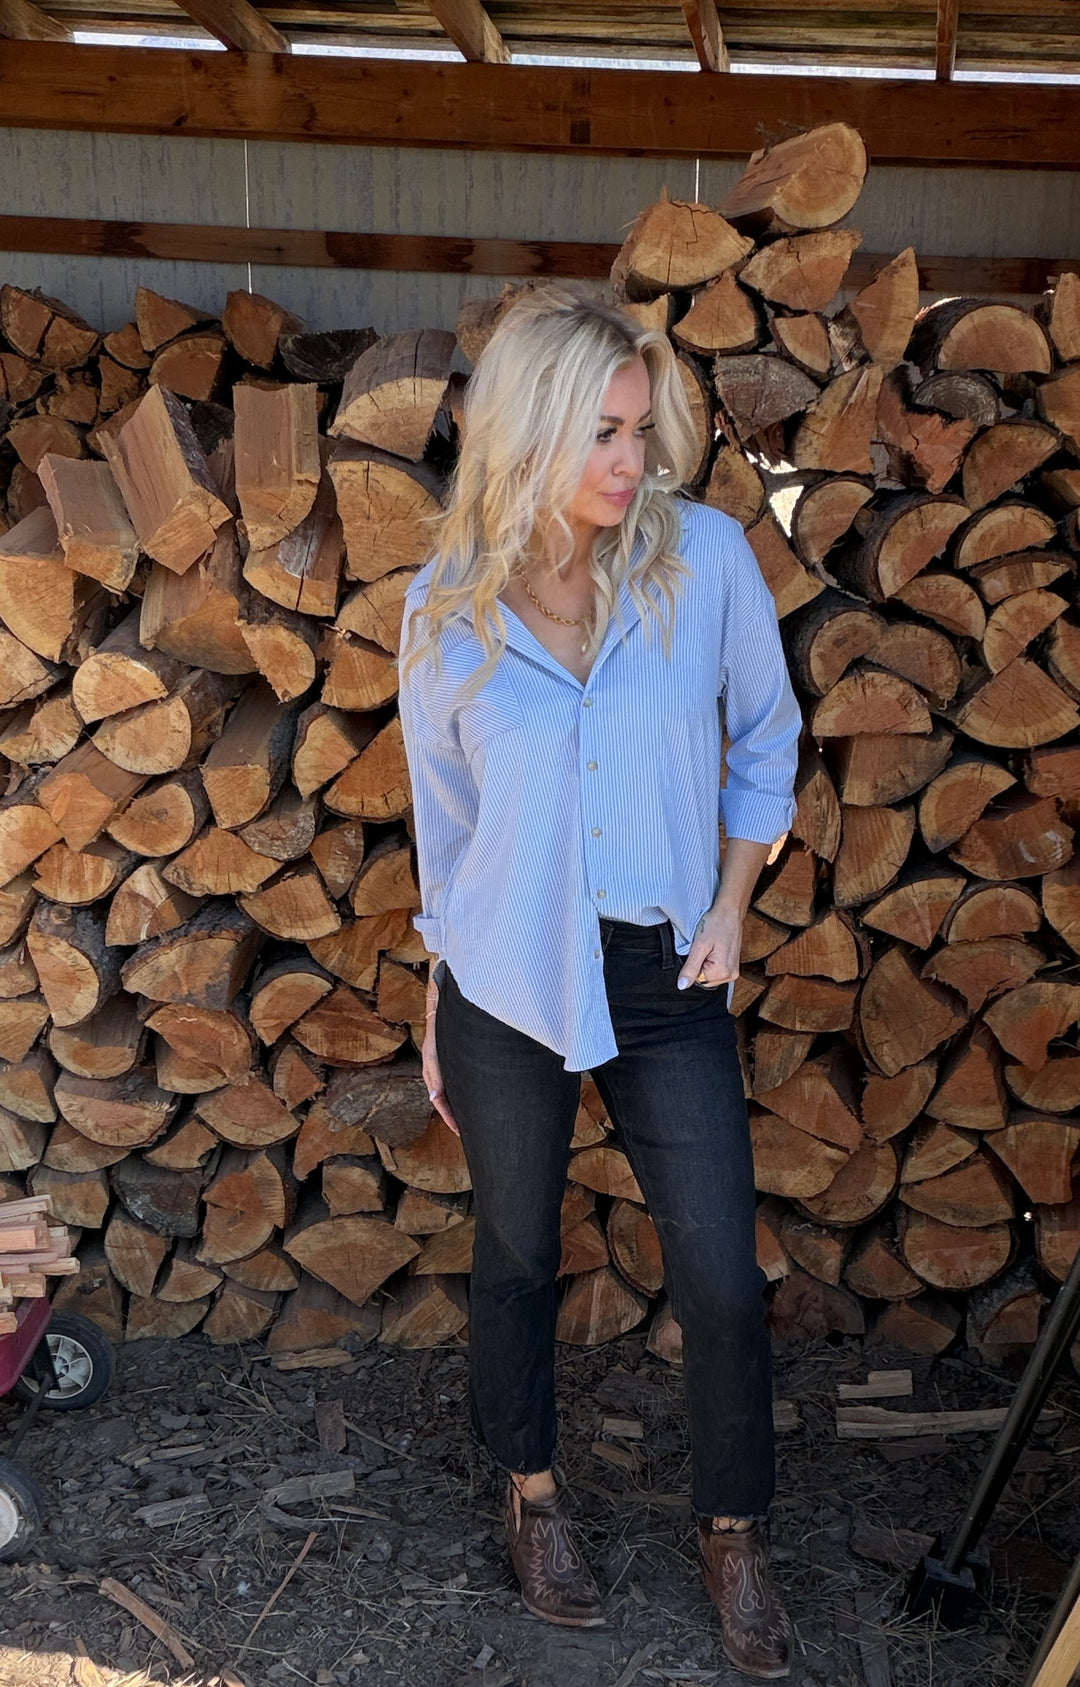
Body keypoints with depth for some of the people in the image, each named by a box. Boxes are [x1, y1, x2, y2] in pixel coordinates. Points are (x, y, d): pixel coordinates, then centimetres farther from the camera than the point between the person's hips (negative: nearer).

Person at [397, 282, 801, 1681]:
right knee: (516, 1253, 16)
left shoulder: (706, 556, -8)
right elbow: (442, 821, 5)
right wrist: (437, 1017, 9)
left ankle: (733, 1531, 29)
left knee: (722, 1278, 3)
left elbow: (765, 737, 7)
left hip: (664, 982, 0)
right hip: (506, 986, 0)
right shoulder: (446, 611, -5)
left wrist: (729, 910, 1)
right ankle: (532, 1489, 41)